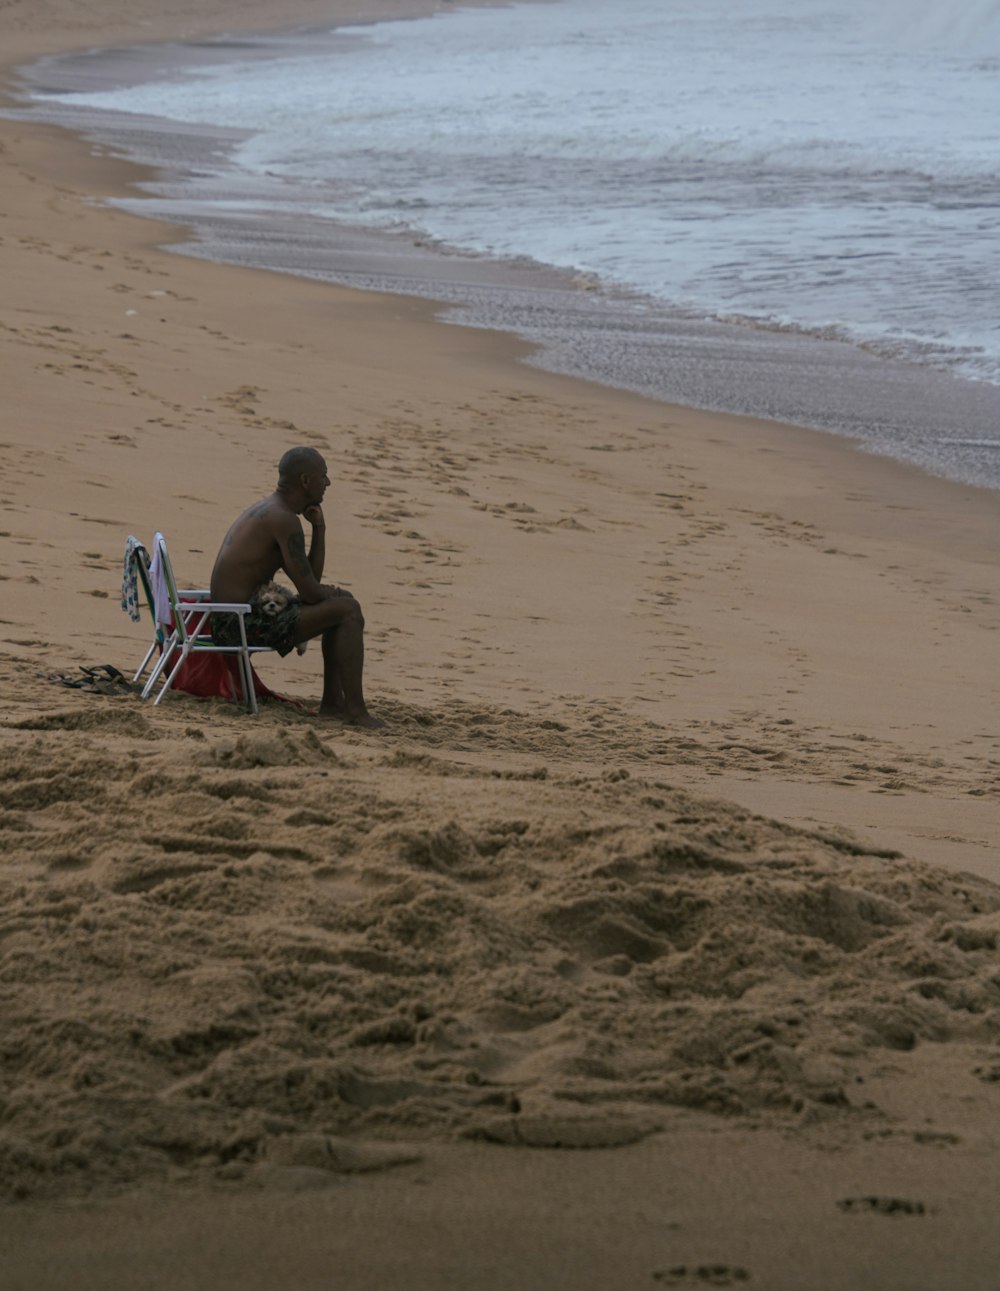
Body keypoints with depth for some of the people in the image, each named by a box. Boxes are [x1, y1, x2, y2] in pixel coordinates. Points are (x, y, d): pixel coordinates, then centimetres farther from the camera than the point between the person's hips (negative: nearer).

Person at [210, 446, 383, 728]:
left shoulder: (265, 510, 16)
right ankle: (356, 711, -12)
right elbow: (310, 593, -17)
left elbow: (310, 581, 17)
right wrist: (330, 593, 7)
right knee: (348, 610, -13)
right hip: (243, 623, -11)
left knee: (341, 600, 20)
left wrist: (319, 529, 8)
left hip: (231, 619, 11)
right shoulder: (284, 519, -16)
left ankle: (332, 702, 18)